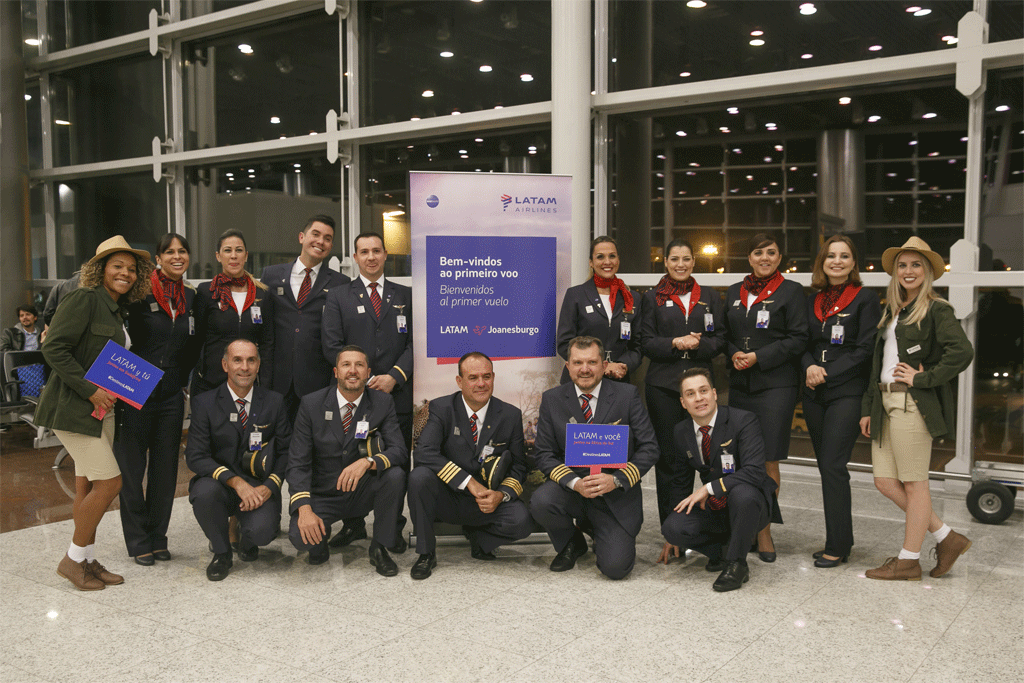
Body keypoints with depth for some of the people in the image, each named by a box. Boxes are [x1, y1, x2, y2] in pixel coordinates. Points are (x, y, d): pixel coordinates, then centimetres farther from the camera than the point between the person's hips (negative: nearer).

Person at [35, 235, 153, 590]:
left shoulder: (117, 311, 15)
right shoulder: (84, 299, -11)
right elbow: (53, 348, -18)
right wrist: (89, 390, -20)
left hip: (103, 409, 8)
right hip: (75, 408, -8)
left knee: (87, 486, 11)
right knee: (109, 481, -9)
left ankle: (87, 561, 19)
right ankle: (73, 558, 6)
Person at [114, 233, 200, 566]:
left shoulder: (192, 297, 6)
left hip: (171, 396, 4)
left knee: (166, 468, 9)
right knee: (131, 467, 4)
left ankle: (158, 537, 22)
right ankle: (138, 541, 17)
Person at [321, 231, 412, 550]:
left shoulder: (406, 295, 11)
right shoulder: (338, 296, 8)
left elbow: (415, 342, 4)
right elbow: (331, 345, 0)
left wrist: (394, 377, -10)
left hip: (397, 394, 1)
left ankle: (393, 526, 18)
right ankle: (353, 524, 22)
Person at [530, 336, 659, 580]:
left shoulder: (627, 395, -3)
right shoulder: (552, 400, 1)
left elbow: (649, 448, -4)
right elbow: (545, 456, -1)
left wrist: (616, 480, -19)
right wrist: (575, 483, -19)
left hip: (617, 496, -1)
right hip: (572, 489, 2)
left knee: (616, 567, -18)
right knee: (540, 503, -31)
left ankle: (604, 538, 22)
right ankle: (572, 544, 5)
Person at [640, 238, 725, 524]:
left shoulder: (710, 297, 13)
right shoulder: (652, 297, 8)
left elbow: (720, 339, 8)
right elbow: (646, 342, 2)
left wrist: (697, 345, -11)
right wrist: (675, 343, -14)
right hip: (663, 384, -2)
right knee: (668, 455, 0)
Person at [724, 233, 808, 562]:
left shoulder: (791, 291, 1)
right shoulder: (734, 293, 16)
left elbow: (798, 339, -5)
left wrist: (759, 357, -12)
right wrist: (734, 355, -1)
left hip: (776, 386, -5)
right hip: (740, 385, 5)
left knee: (768, 460, -4)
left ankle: (764, 530, 8)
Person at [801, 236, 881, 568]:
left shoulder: (865, 299, -2)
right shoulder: (812, 301, 14)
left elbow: (865, 350, -8)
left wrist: (827, 374, -13)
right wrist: (810, 366, -7)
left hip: (846, 393, -6)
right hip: (814, 394, 6)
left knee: (832, 466, -10)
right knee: (827, 466, 9)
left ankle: (837, 546, -1)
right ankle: (842, 539, 19)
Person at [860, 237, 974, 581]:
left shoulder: (937, 310, -5)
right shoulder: (891, 311, 18)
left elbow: (962, 352, -20)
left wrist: (922, 378, -15)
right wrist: (867, 408, 15)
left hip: (914, 404, -8)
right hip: (885, 403, 8)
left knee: (914, 483, 1)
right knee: (885, 482, 7)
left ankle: (909, 560, 12)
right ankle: (947, 538, 21)